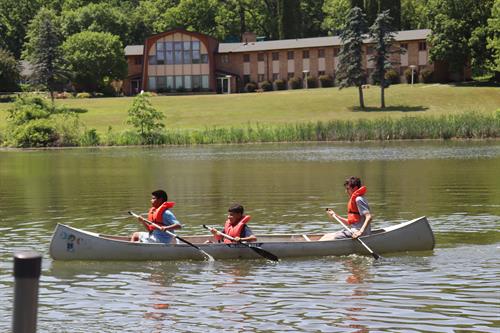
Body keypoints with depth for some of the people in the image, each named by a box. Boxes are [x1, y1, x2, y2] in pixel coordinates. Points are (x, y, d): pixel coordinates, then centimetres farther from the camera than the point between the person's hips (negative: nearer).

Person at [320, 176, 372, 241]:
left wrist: (361, 231, -34)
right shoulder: (353, 200, 19)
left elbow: (369, 217, -24)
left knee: (333, 238, -20)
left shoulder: (359, 199, -12)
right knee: (327, 236, 5)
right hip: (353, 230, 10)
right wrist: (336, 216, 15)